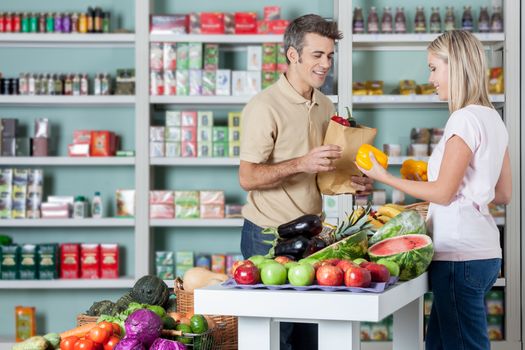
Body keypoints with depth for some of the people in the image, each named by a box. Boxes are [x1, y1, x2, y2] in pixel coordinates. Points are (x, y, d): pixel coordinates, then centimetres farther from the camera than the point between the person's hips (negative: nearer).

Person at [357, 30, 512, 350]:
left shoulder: (465, 119, -14)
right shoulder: (492, 118, 13)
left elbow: (442, 193, -14)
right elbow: (504, 194, 17)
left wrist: (384, 177, -5)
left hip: (461, 254, -9)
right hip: (485, 251, 9)